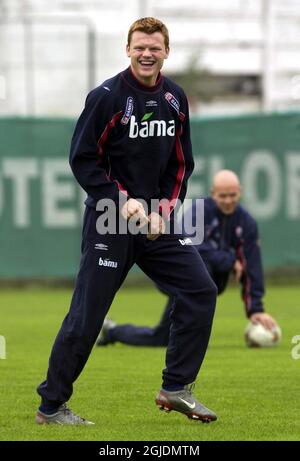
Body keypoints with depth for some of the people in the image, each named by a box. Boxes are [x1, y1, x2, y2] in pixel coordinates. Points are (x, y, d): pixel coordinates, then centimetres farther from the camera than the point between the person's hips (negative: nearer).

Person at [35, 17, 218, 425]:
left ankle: (176, 388, 7)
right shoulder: (106, 97, -11)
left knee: (200, 291, -4)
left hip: (157, 223, 6)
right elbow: (82, 160, -10)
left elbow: (181, 163, 12)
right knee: (86, 315, -5)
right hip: (110, 222, -6)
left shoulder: (175, 98, 7)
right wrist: (122, 201, -17)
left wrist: (164, 210, -2)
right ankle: (51, 406, 7)